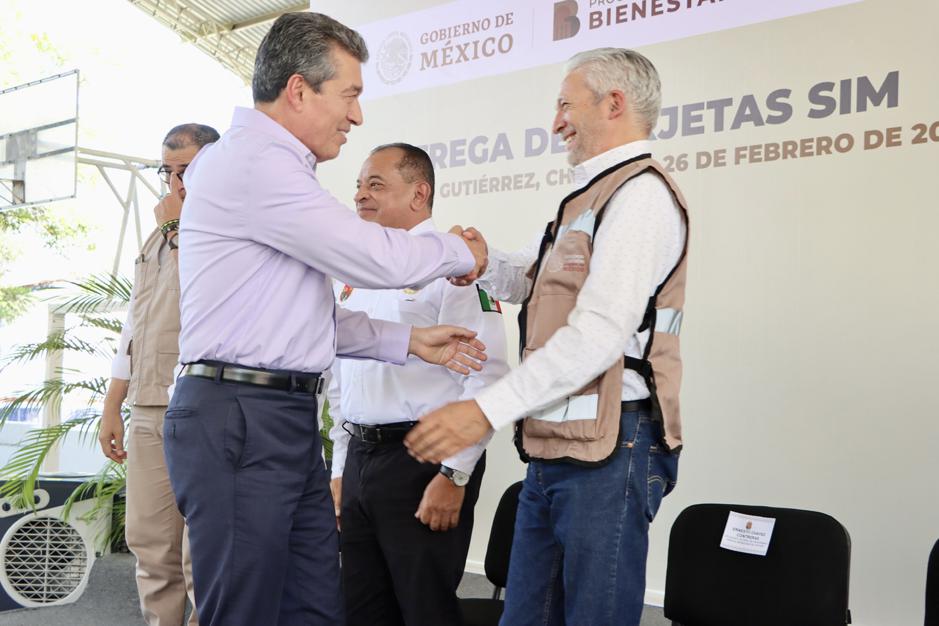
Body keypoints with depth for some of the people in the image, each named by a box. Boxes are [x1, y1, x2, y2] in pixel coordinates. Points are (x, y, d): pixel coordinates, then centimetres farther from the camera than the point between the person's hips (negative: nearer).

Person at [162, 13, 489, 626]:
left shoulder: (273, 167, 19)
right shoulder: (252, 162, -14)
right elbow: (378, 260, -16)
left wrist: (409, 340, 17)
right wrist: (463, 253, 3)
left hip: (288, 424, 10)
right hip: (237, 420, -10)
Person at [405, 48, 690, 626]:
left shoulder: (639, 194, -11)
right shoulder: (591, 200, 22)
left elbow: (599, 334, -22)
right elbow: (523, 279, 30)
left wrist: (489, 409, -25)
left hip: (607, 447, -10)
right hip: (555, 448, 10)